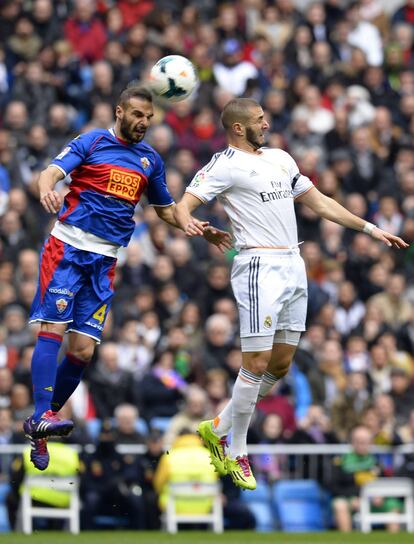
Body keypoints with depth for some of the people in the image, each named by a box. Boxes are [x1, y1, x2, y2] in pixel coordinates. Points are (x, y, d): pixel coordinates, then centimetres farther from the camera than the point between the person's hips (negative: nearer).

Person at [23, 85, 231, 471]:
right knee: (53, 330, -15)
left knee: (83, 349, -1)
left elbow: (166, 210, 26)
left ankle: (38, 426, 10)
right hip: (68, 248, -4)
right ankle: (42, 414, -19)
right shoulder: (92, 142, 1)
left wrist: (202, 230, 10)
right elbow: (52, 171, -13)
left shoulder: (151, 160, 15)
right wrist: (47, 189, -37)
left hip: (104, 261, 4)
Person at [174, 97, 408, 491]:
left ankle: (219, 428, 22)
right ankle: (236, 453, 3)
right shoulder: (225, 166, -4)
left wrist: (370, 229, 23)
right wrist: (187, 222, -38)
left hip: (293, 267, 8)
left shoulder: (280, 158, 18)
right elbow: (183, 204, -14)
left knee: (281, 364, 8)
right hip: (260, 267, -8)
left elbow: (319, 202, 25)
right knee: (256, 364, -9)